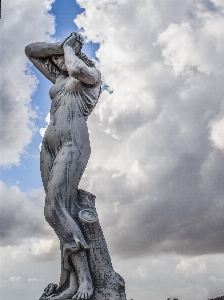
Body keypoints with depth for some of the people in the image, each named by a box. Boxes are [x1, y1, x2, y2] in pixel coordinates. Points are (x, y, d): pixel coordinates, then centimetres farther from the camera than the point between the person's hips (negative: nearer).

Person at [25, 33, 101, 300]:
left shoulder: (92, 74, 9)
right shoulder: (59, 78, 28)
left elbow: (75, 69, -15)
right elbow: (30, 50, 33)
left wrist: (69, 47, 6)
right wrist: (60, 46, 21)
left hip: (73, 143, -7)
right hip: (49, 145, 7)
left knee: (54, 209, -21)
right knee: (61, 211, -7)